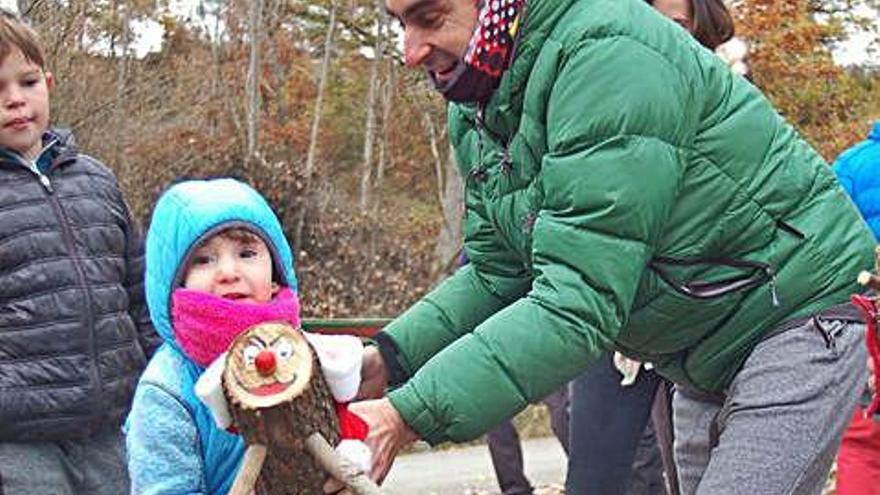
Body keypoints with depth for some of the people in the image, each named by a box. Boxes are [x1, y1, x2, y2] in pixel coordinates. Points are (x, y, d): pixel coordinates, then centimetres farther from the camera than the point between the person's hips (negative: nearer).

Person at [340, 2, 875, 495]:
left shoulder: (608, 55, -29)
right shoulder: (475, 109, 0)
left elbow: (580, 299, -35)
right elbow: (494, 275, 1)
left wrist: (410, 415, -37)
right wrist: (385, 362, -16)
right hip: (703, 360, 9)